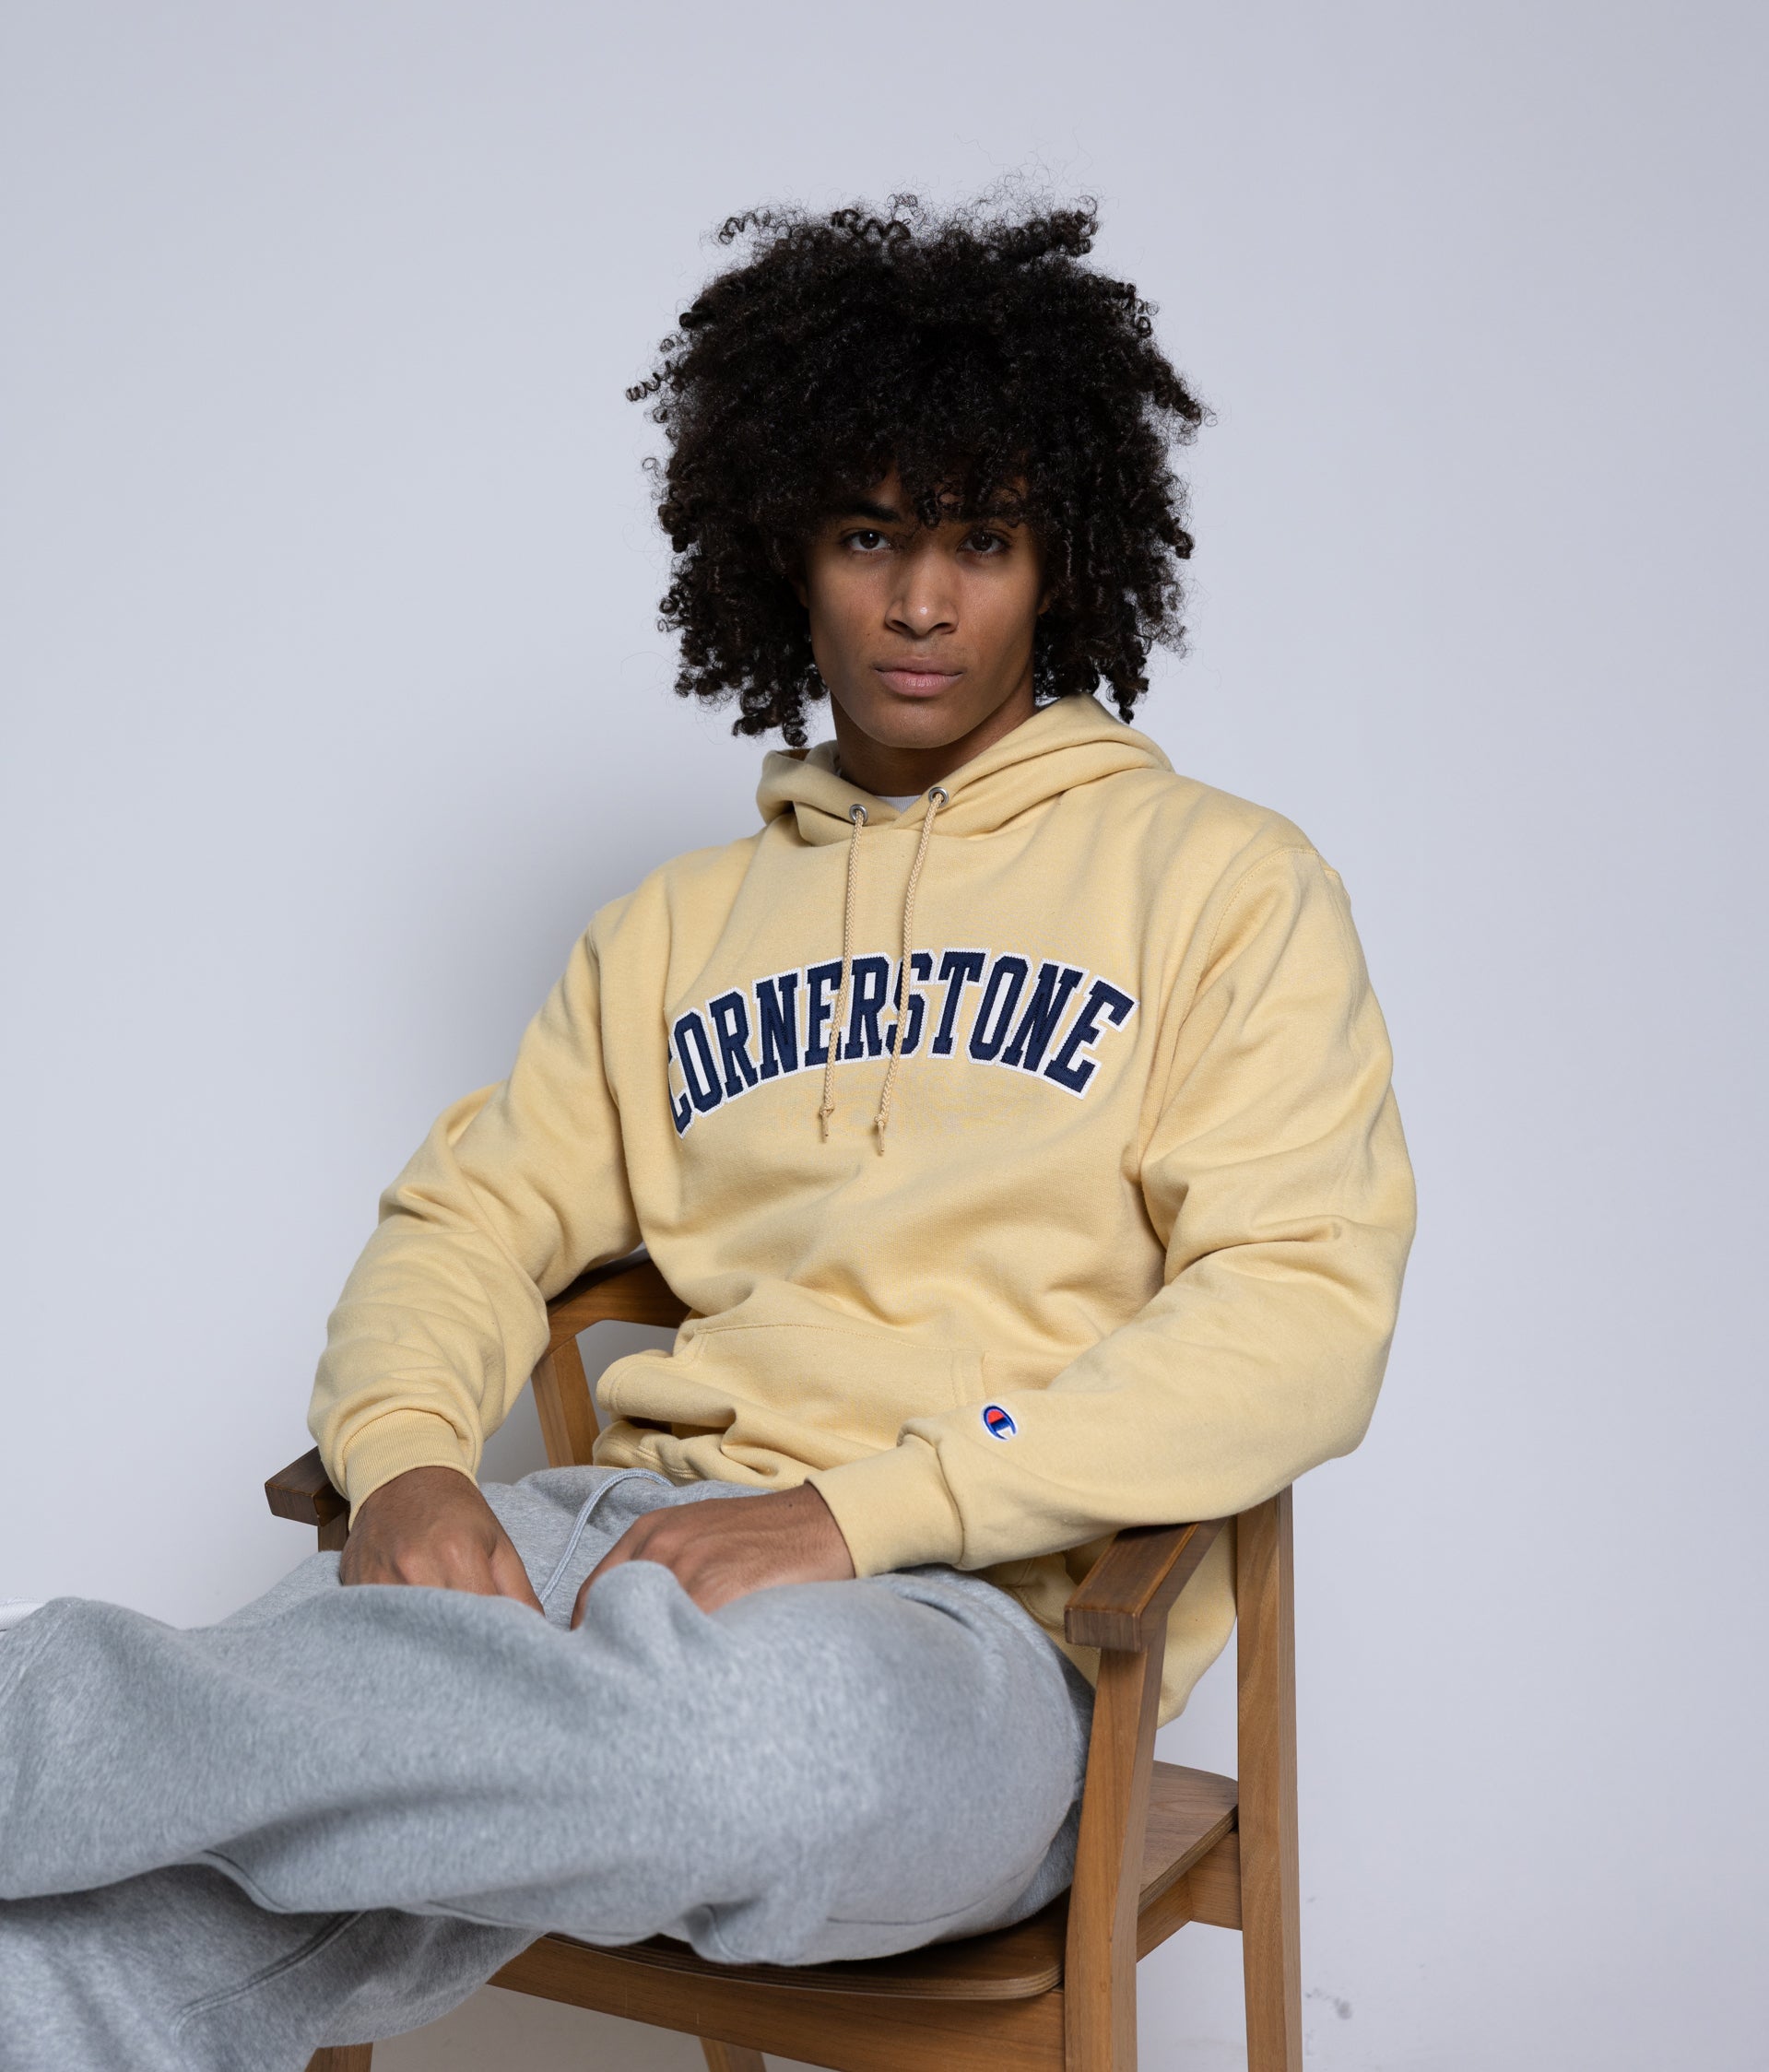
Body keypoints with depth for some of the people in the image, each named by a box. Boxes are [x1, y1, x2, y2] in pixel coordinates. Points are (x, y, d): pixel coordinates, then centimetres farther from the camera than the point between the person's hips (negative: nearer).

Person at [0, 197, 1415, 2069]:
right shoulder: (677, 928, 23)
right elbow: (471, 1214, 20)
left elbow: (1304, 1316, -5)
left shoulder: (1223, 884, 8)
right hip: (640, 1533, 3)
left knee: (764, 1725, -42)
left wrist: (852, 1512, -15)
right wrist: (407, 1461, -5)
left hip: (971, 1614, -3)